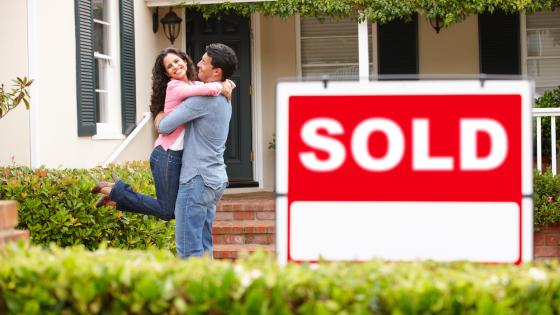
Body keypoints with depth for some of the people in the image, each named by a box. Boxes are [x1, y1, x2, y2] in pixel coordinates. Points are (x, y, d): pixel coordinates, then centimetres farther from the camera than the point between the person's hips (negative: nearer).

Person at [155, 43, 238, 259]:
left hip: (197, 180, -10)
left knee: (188, 248, -7)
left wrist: (159, 118, 8)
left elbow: (164, 127, -13)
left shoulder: (205, 98, -16)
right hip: (216, 179, 10)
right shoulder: (224, 99, 14)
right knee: (204, 244, 14)